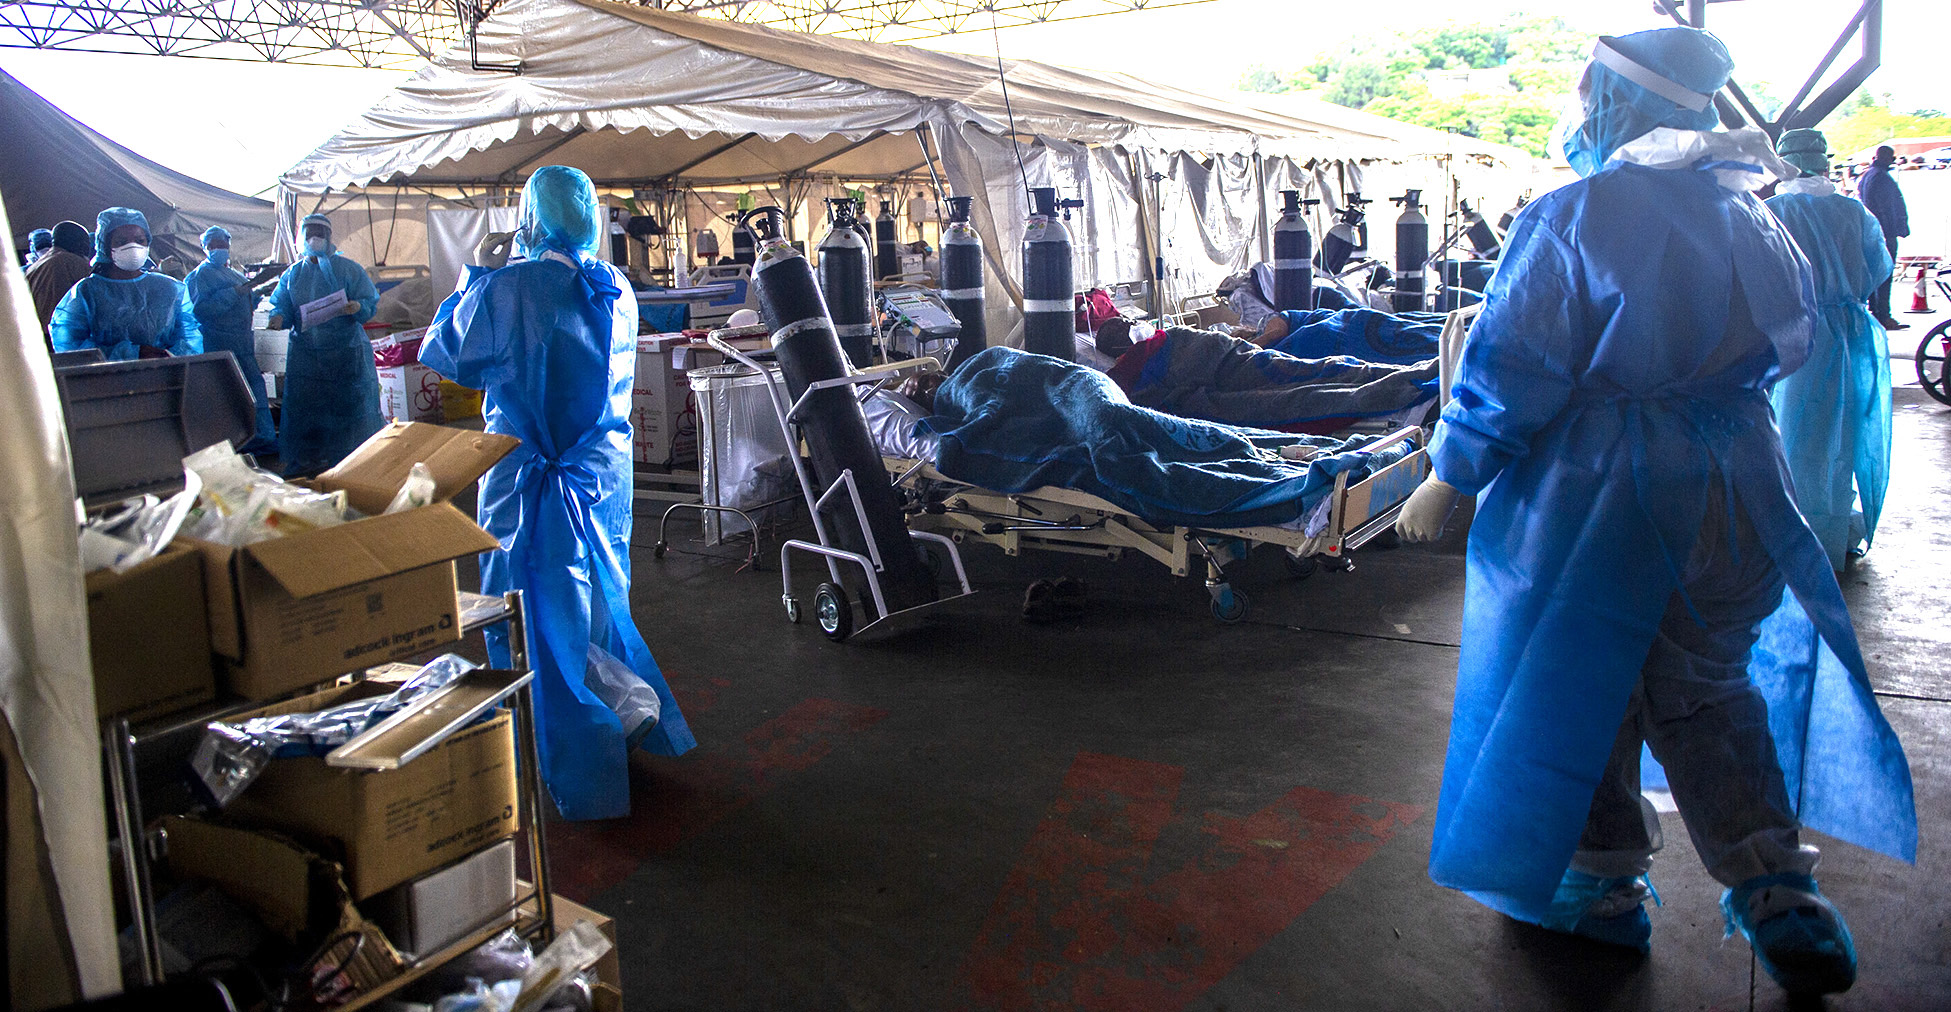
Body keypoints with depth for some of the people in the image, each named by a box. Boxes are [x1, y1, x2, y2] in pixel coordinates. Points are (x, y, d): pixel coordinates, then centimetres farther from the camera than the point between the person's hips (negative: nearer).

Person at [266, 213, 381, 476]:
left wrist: (357, 308, -26)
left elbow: (370, 303, -3)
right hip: (305, 353, 3)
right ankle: (309, 458, 12)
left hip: (346, 351, -3)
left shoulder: (348, 269, 2)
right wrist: (278, 318, -13)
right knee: (304, 405, 3)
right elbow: (283, 306, 10)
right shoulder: (293, 273, 12)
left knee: (351, 402, -3)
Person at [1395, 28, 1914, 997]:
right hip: (1737, 488, 6)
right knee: (1707, 691, 18)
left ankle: (1604, 885, 23)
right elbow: (1790, 338, 19)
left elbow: (1511, 372, -16)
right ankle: (1777, 893, 15)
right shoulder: (1751, 214, 7)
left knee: (1577, 683, 10)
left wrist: (1448, 478, -7)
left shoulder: (1571, 216, -13)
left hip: (1594, 491, -6)